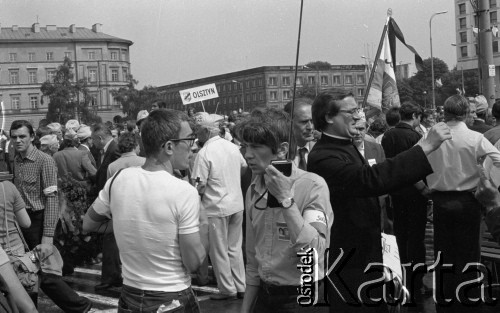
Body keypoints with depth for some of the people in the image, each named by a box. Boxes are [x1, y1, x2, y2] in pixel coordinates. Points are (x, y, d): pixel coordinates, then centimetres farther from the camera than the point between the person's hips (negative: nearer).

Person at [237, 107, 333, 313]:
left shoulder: (312, 186, -16)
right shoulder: (253, 190, 3)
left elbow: (313, 255, -27)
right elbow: (253, 261, 11)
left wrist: (285, 199, -29)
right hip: (264, 296, 6)